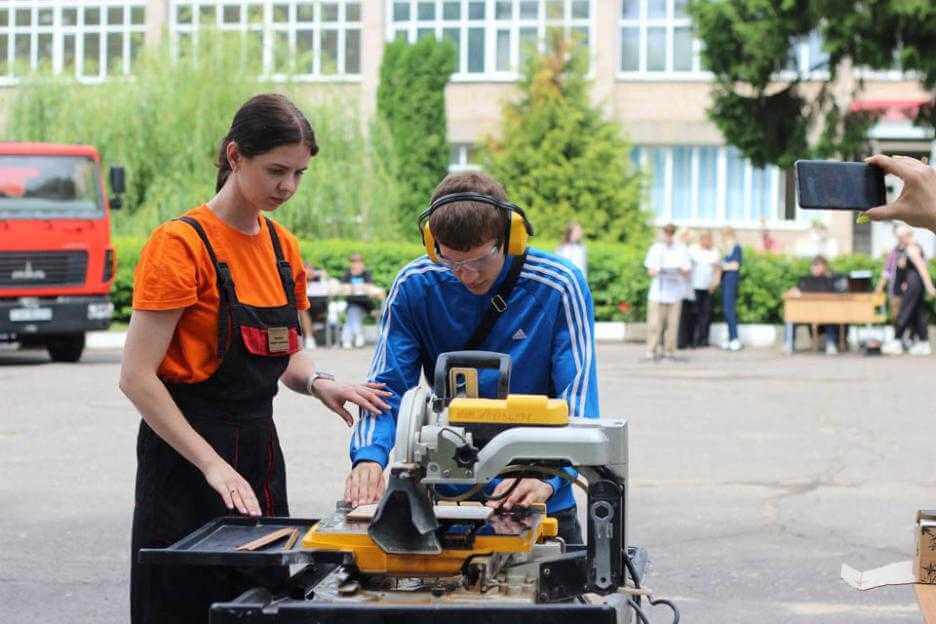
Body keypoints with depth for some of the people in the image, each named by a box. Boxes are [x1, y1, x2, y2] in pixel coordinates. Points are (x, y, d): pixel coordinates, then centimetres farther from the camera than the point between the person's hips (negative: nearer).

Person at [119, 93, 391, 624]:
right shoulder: (182, 243, -12)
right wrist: (213, 464, -22)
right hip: (186, 459, -7)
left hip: (259, 450, 7)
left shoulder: (282, 246, 9)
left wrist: (318, 382, -3)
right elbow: (138, 376, -17)